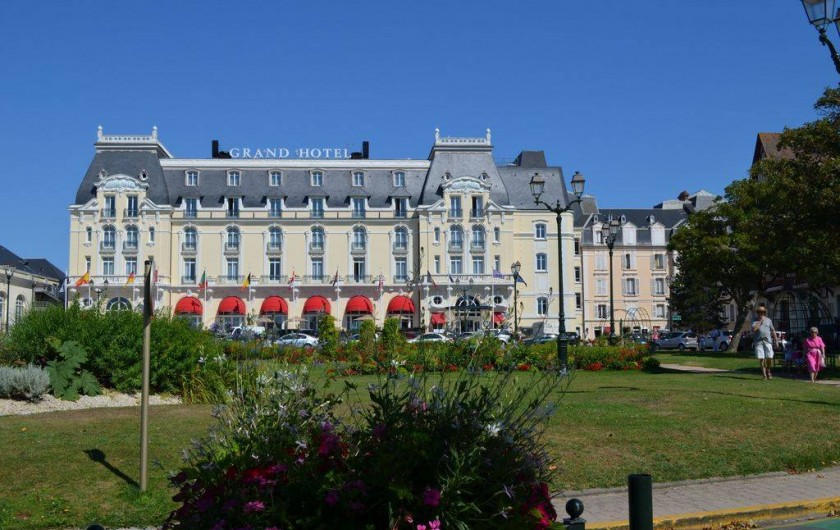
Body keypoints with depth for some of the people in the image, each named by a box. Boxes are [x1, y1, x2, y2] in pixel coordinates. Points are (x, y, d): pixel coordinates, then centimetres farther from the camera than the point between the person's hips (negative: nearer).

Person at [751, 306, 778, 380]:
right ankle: (764, 374, 4)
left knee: (769, 357, -6)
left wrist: (775, 341, 12)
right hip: (758, 342, -1)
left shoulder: (768, 320, 13)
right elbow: (754, 329, -13)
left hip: (767, 341, 1)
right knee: (761, 358, -4)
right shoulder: (755, 321, 6)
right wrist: (760, 321, -8)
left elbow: (773, 331, 17)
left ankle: (768, 371, 18)